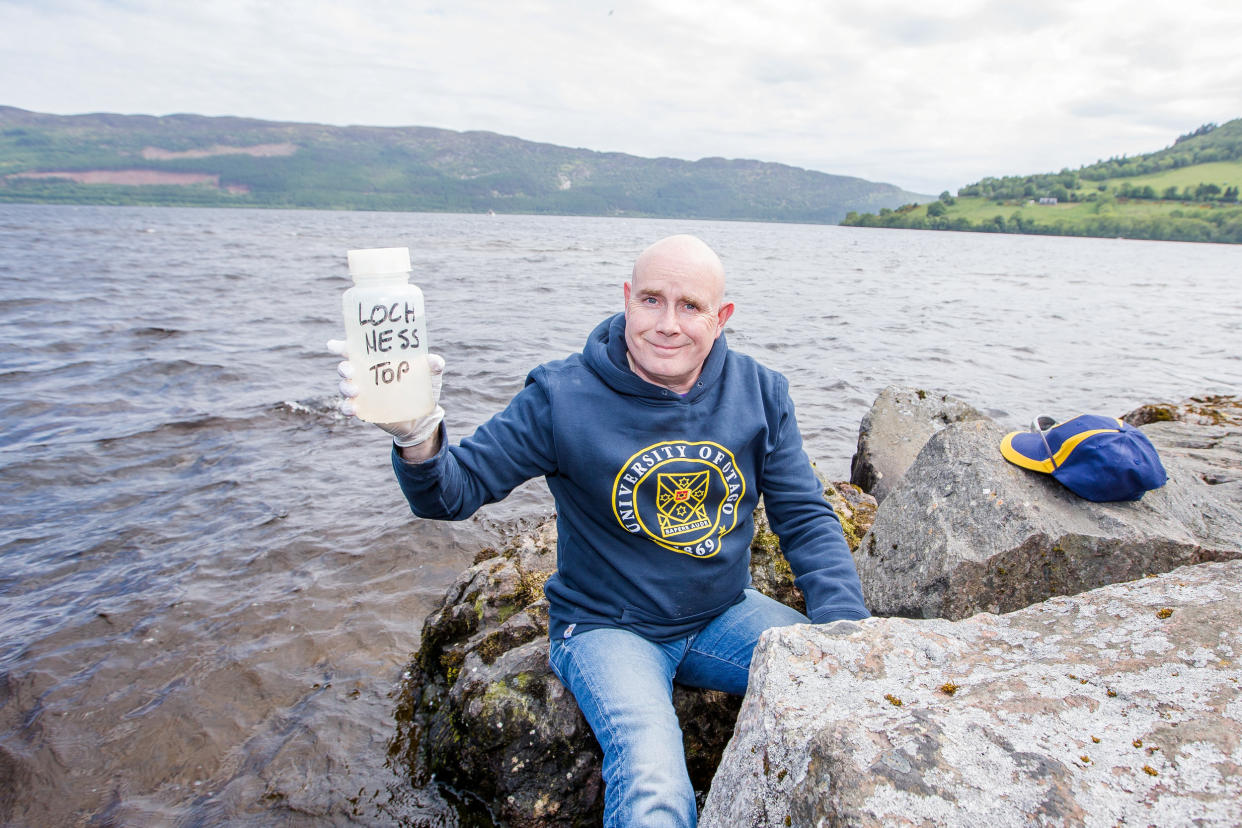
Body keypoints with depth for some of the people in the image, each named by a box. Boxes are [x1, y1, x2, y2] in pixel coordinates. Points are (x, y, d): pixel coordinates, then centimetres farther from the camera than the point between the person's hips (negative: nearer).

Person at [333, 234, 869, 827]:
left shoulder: (760, 393, -4)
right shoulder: (564, 399, -15)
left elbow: (806, 517, 0)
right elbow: (456, 490, -15)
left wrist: (848, 630, -14)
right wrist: (419, 438, -38)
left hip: (722, 615, 5)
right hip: (608, 629, -4)